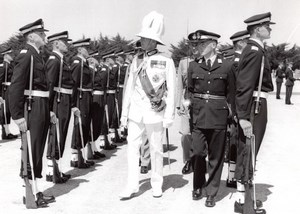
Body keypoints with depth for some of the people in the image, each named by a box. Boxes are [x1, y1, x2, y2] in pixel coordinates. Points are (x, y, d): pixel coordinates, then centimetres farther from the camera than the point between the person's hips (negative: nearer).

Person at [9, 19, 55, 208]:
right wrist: (18, 116, -21)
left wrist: (48, 110, 17)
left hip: (42, 109, 9)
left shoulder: (37, 55, 15)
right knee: (31, 153, -2)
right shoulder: (26, 54, -12)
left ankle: (38, 192, 23)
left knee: (38, 153, 13)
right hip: (31, 108, -9)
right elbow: (15, 87, -17)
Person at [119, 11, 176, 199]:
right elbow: (130, 88, 10)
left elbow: (171, 91, -5)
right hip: (136, 113, 4)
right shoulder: (136, 61, 8)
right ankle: (132, 186, 8)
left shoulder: (166, 62, -4)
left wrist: (169, 116, -9)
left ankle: (157, 185, 21)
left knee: (156, 150, 7)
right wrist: (124, 113, 8)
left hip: (155, 113, -4)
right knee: (132, 148, 1)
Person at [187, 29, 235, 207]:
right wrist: (188, 111, 6)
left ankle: (211, 192, 18)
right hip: (198, 116, 1)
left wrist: (229, 113, 3)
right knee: (198, 152, 0)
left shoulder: (226, 66, -1)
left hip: (218, 117, -1)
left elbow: (231, 93, 5)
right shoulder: (194, 66, 5)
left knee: (216, 156, 5)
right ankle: (198, 186, 24)